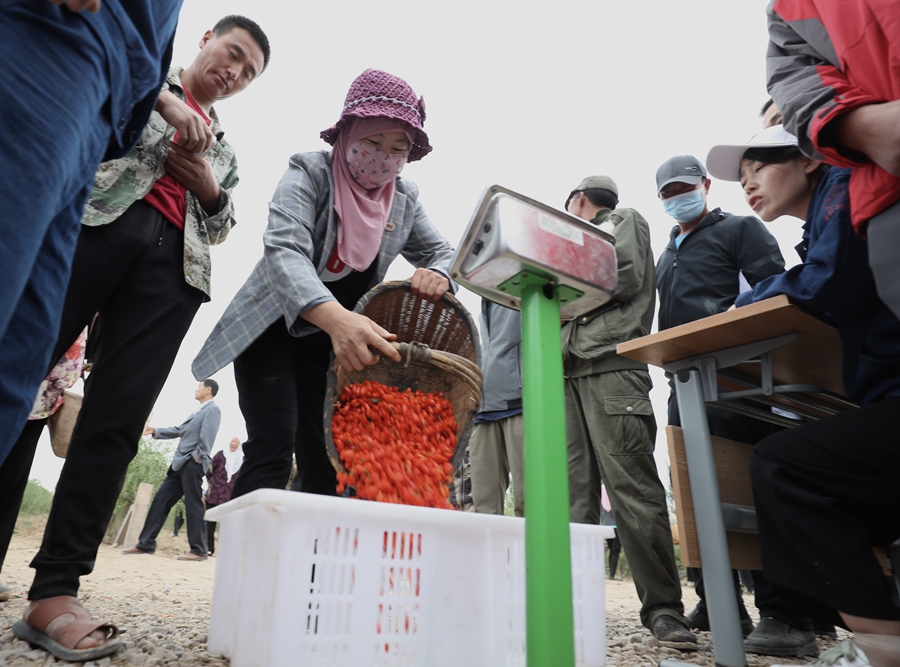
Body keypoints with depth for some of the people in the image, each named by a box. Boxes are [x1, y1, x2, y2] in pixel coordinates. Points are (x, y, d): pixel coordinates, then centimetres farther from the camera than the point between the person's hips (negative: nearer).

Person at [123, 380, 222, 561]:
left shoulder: (212, 409, -6)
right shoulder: (199, 411, 23)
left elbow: (206, 435, -16)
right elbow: (180, 430, 25)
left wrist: (198, 456, -20)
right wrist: (155, 431, 20)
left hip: (193, 463, -10)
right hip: (181, 462, 10)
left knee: (193, 505, -8)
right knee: (161, 500, 9)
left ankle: (199, 550, -3)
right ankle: (146, 544, 15)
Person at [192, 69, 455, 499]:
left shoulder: (405, 199, 0)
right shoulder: (310, 172, -15)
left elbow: (441, 251, 9)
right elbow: (285, 250, -31)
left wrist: (438, 275, -19)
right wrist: (335, 317, -52)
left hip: (334, 343, 5)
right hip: (273, 329, -4)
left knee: (326, 462, 2)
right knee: (273, 448, -16)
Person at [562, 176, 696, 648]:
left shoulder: (625, 219, 15)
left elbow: (627, 279, -3)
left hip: (611, 366, -7)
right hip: (569, 370, 7)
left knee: (632, 487, -11)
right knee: (574, 493, -1)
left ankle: (663, 607, -4)